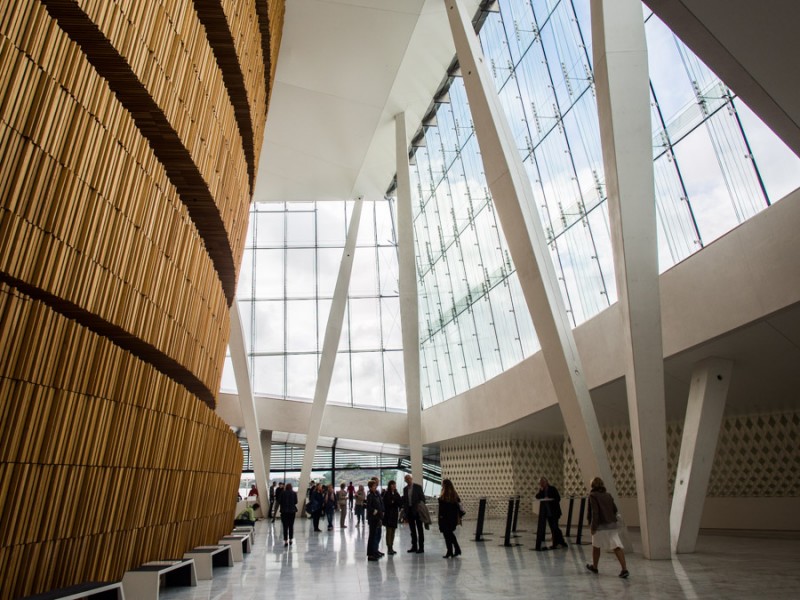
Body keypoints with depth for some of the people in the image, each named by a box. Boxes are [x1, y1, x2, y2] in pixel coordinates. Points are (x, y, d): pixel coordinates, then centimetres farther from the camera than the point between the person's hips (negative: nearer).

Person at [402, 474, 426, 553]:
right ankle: (414, 546, 19)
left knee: (420, 529, 2)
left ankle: (421, 547, 6)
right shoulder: (405, 489, 10)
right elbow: (404, 500, 12)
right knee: (412, 530, 11)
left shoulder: (418, 487, -5)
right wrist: (405, 511, 7)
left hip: (417, 510, -5)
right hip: (409, 511, 5)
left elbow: (422, 498, -5)